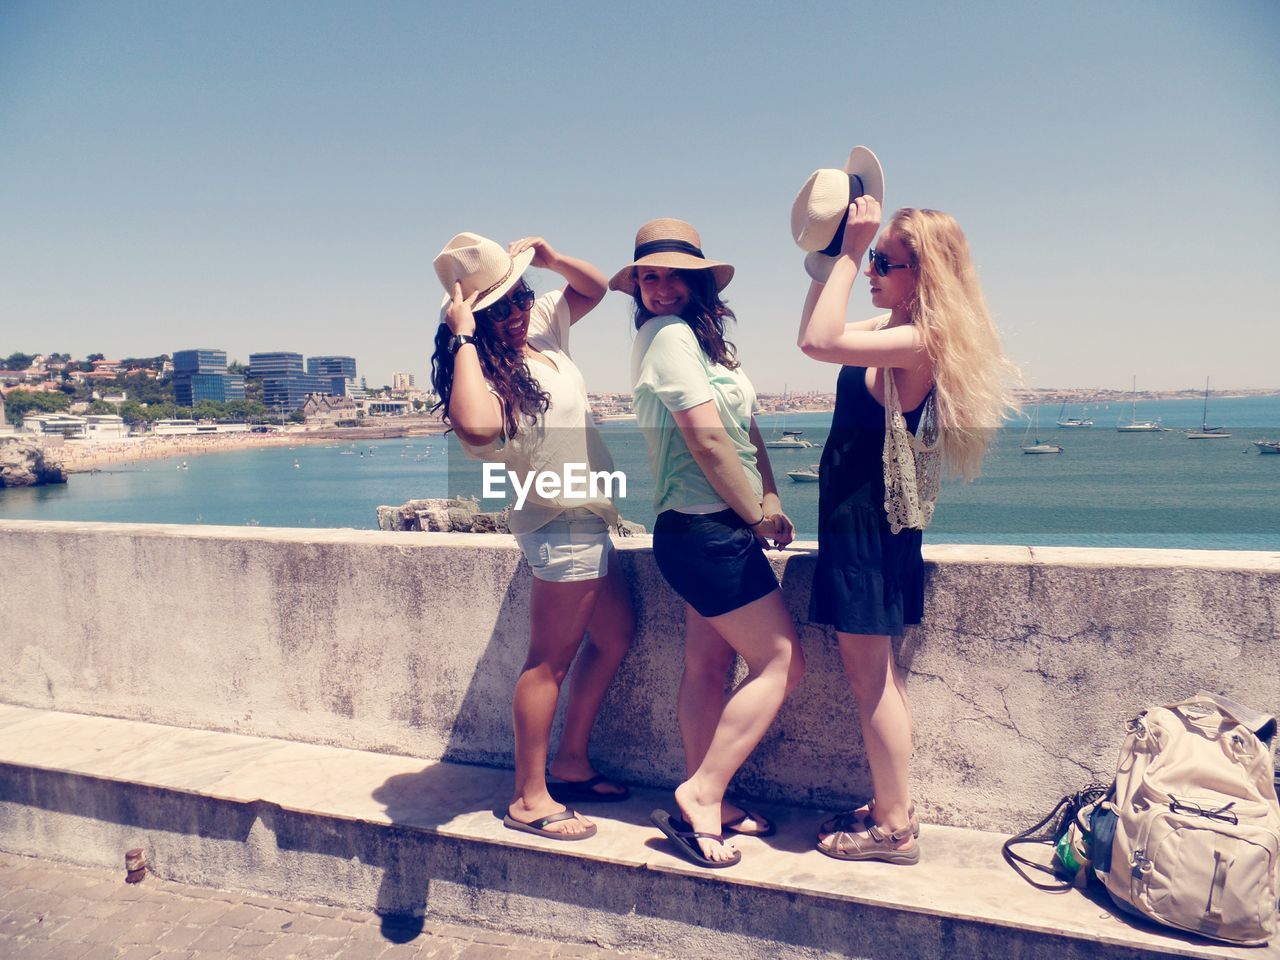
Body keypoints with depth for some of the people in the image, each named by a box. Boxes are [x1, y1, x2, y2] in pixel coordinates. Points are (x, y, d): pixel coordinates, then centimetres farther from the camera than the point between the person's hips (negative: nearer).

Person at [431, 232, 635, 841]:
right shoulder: (484, 367, -20)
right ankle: (529, 799, 12)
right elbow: (476, 428, -44)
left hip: (585, 517, 10)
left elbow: (594, 288, 20)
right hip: (560, 522, -10)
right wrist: (462, 338, -33)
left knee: (616, 634, 19)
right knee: (550, 661, -1)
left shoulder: (541, 326, 5)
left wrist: (551, 258, 0)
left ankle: (571, 764, 30)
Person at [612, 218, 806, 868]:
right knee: (780, 661, -4)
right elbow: (707, 436, -19)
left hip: (709, 528, 9)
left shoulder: (702, 336, 16)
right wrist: (757, 515, -9)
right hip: (705, 529, -9)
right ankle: (701, 795, 2)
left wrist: (769, 499, 2)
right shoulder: (669, 334, -13)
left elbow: (745, 426, 14)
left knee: (707, 666, 13)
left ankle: (707, 805, 24)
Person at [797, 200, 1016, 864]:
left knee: (869, 676, 0)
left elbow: (817, 341, -29)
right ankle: (892, 808, 29)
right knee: (876, 674, 16)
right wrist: (830, 254, 12)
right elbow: (817, 331, 22)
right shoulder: (897, 331, 11)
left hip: (867, 515, -10)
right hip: (861, 512, 10)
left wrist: (850, 250, -22)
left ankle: (894, 830, 14)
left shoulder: (919, 341, -18)